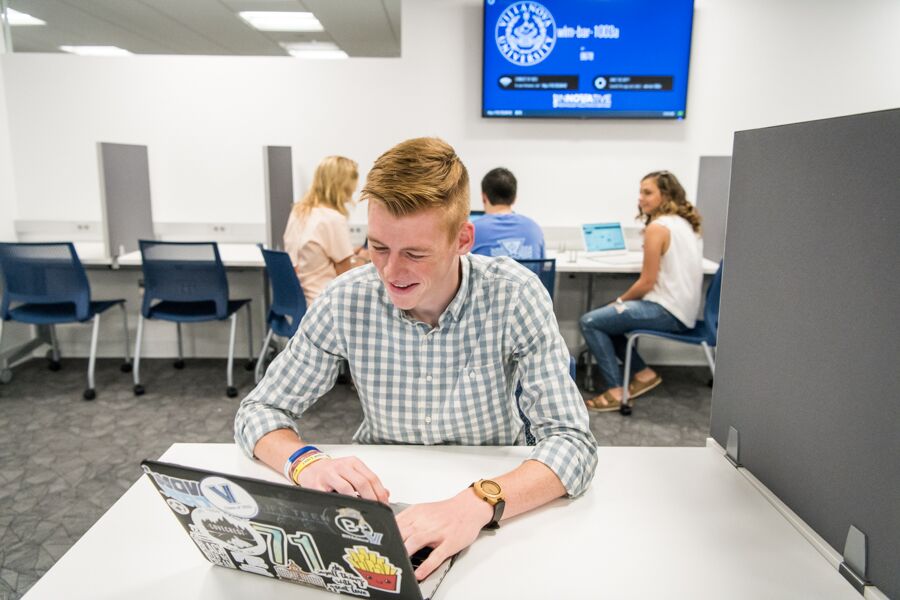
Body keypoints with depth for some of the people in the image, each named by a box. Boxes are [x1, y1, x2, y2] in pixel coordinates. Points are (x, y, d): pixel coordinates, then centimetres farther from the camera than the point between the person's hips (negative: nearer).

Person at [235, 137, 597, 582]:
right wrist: (305, 462, -29)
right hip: (379, 494, 1)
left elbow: (573, 443, -23)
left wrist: (480, 503, -42)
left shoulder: (514, 296, -20)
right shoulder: (347, 301, -15)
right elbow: (259, 410, -7)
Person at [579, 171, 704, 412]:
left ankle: (617, 390, -7)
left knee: (590, 322, -11)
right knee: (605, 316, 17)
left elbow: (647, 283, -14)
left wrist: (620, 301, 0)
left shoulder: (658, 227, -15)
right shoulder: (686, 223, 12)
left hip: (668, 312, -10)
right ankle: (643, 372, 16)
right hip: (684, 309, 10)